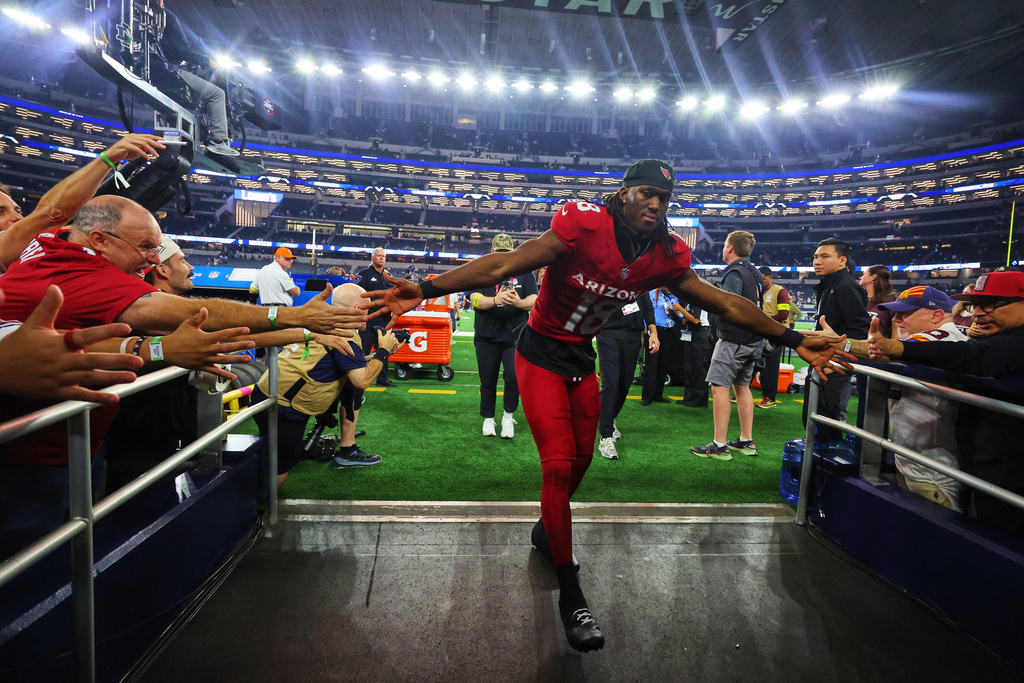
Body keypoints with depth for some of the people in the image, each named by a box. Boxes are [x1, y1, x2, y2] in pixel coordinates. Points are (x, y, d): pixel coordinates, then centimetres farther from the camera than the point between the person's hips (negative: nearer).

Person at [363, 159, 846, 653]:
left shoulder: (665, 255, -8)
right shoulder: (583, 225, -25)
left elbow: (726, 305, 0)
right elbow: (505, 265, -32)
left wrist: (793, 341, 1)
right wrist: (428, 290, -42)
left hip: (582, 359, 6)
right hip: (541, 354, -6)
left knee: (581, 459, 15)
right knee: (558, 465, -11)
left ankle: (547, 530, 46)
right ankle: (570, 595, 4)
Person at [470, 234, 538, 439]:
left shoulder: (524, 272, 7)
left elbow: (534, 300, -4)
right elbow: (476, 300, -11)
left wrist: (518, 303, -27)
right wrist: (496, 300, -31)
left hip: (515, 336, 0)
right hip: (487, 337, 1)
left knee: (514, 377, -10)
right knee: (487, 380, 8)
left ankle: (508, 416, 12)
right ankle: (488, 418, 27)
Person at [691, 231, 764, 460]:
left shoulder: (734, 273, -15)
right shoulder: (754, 273, 15)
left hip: (734, 340, -10)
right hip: (753, 339, 10)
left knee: (719, 387, -8)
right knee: (742, 386, 15)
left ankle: (719, 446, -9)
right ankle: (746, 441, 20)